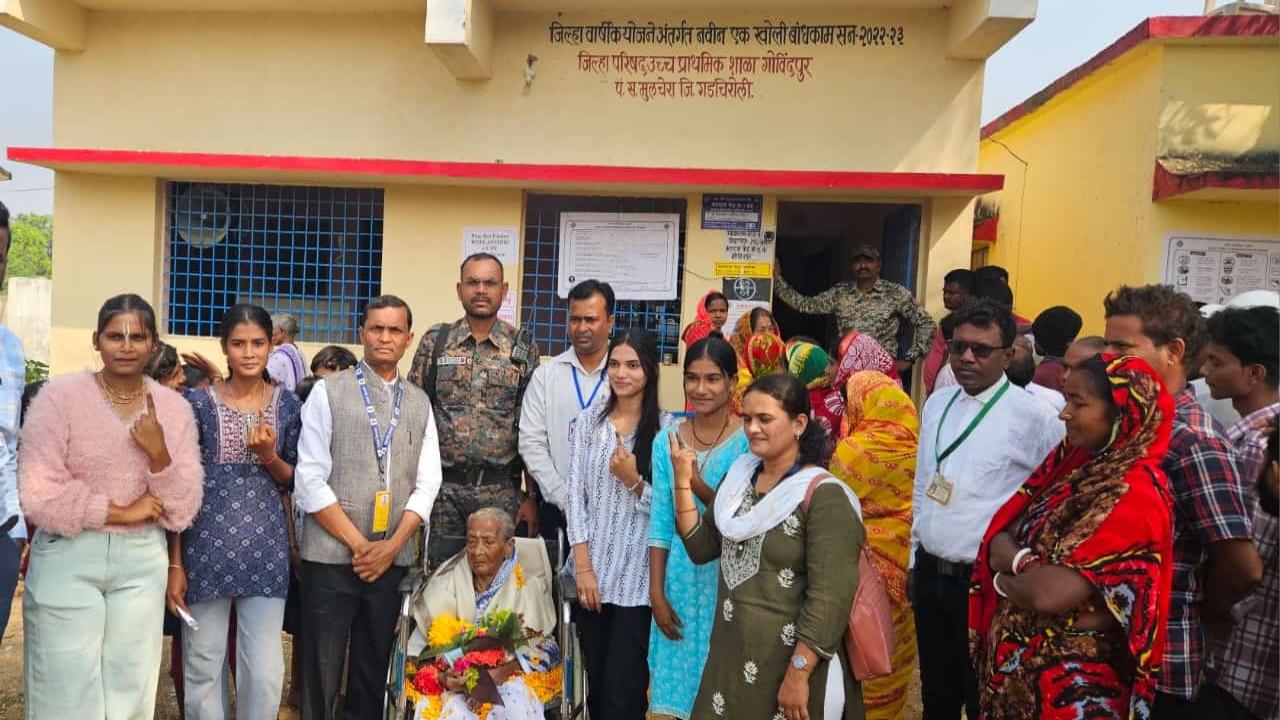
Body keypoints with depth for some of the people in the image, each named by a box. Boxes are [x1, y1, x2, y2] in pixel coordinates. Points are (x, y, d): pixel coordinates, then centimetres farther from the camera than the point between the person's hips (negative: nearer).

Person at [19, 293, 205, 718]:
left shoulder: (174, 407, 1)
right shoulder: (61, 396, -7)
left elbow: (183, 511, -1)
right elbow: (37, 495, -13)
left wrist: (157, 452, -16)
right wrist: (122, 511, -12)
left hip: (143, 561, 3)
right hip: (67, 558, -3)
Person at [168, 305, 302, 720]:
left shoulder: (288, 405, 4)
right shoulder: (199, 402, -1)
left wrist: (268, 456, -12)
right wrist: (175, 563, -3)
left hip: (266, 548, 1)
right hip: (207, 546, -1)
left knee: (265, 670, 2)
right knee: (202, 666, 8)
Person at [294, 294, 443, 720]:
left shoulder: (419, 403, 10)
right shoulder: (328, 392, -1)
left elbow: (427, 484, 5)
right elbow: (309, 480, -7)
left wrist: (391, 546, -8)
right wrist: (358, 545, -10)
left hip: (394, 560, 3)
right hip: (331, 556, -3)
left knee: (376, 674, 13)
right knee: (322, 674, 4)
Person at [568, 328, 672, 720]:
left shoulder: (666, 427, -3)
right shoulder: (588, 420, 5)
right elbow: (576, 495, 1)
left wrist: (634, 481, -20)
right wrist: (583, 566, -5)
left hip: (637, 576, -3)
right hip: (592, 570, 3)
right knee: (594, 684, 13)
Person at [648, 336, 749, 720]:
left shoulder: (749, 440, -9)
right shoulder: (667, 440, 2)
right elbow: (660, 524, 3)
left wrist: (694, 481, -24)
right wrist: (657, 593, 1)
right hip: (680, 579, 3)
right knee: (677, 689, 13)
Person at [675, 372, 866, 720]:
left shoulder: (823, 496, -17)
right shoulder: (739, 476, 5)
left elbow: (830, 599, -20)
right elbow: (701, 548, 6)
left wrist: (798, 674, -22)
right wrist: (683, 482, -2)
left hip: (789, 662, -6)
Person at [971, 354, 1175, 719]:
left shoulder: (1135, 494, -21)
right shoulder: (1069, 459, 3)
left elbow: (1051, 594, -27)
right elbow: (997, 541, 0)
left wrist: (1005, 577, -8)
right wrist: (1024, 562, -21)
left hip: (1071, 678, -7)